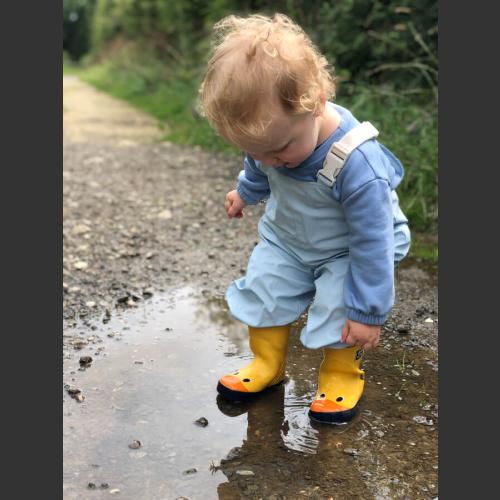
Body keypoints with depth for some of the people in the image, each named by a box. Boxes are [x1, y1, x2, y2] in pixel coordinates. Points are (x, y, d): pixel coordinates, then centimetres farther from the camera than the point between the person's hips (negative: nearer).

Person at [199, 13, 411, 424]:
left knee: (339, 307, -15)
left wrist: (368, 311, -24)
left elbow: (372, 243, -31)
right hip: (285, 238, 6)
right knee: (264, 289, 1)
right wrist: (246, 191, 27)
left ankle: (342, 375, 14)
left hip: (346, 252, -5)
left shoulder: (358, 165, -41)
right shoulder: (272, 130, -22)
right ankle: (268, 365, 24)